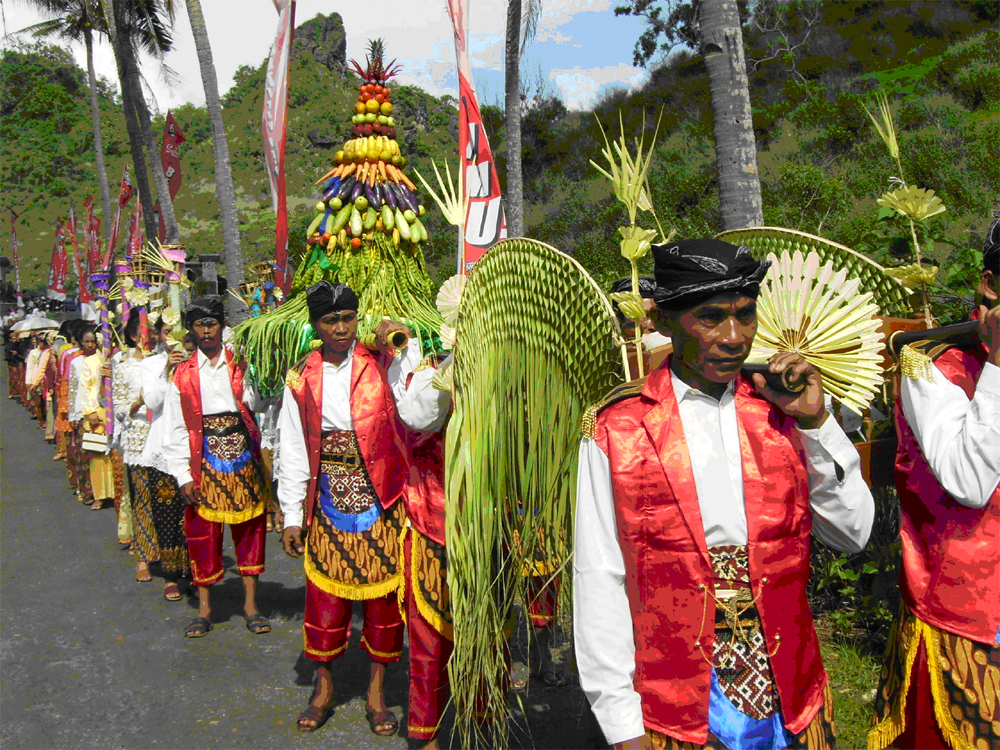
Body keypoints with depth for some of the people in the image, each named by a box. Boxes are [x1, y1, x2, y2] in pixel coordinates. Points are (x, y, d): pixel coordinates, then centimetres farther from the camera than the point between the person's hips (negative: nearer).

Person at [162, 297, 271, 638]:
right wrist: (183, 476, -4)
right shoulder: (183, 374, 5)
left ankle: (250, 603, 18)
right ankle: (204, 607, 20)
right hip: (204, 463, 0)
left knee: (248, 528, 6)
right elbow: (175, 430, 2)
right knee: (203, 533, 5)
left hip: (243, 460, 0)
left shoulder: (241, 365, 5)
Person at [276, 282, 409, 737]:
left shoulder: (381, 365, -1)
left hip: (382, 501, -1)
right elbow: (293, 451, 5)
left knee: (383, 593, 7)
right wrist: (292, 515, 4)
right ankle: (323, 687, 30)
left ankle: (376, 691, 25)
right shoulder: (302, 379, 4)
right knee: (325, 594, 9)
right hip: (328, 503, 1)